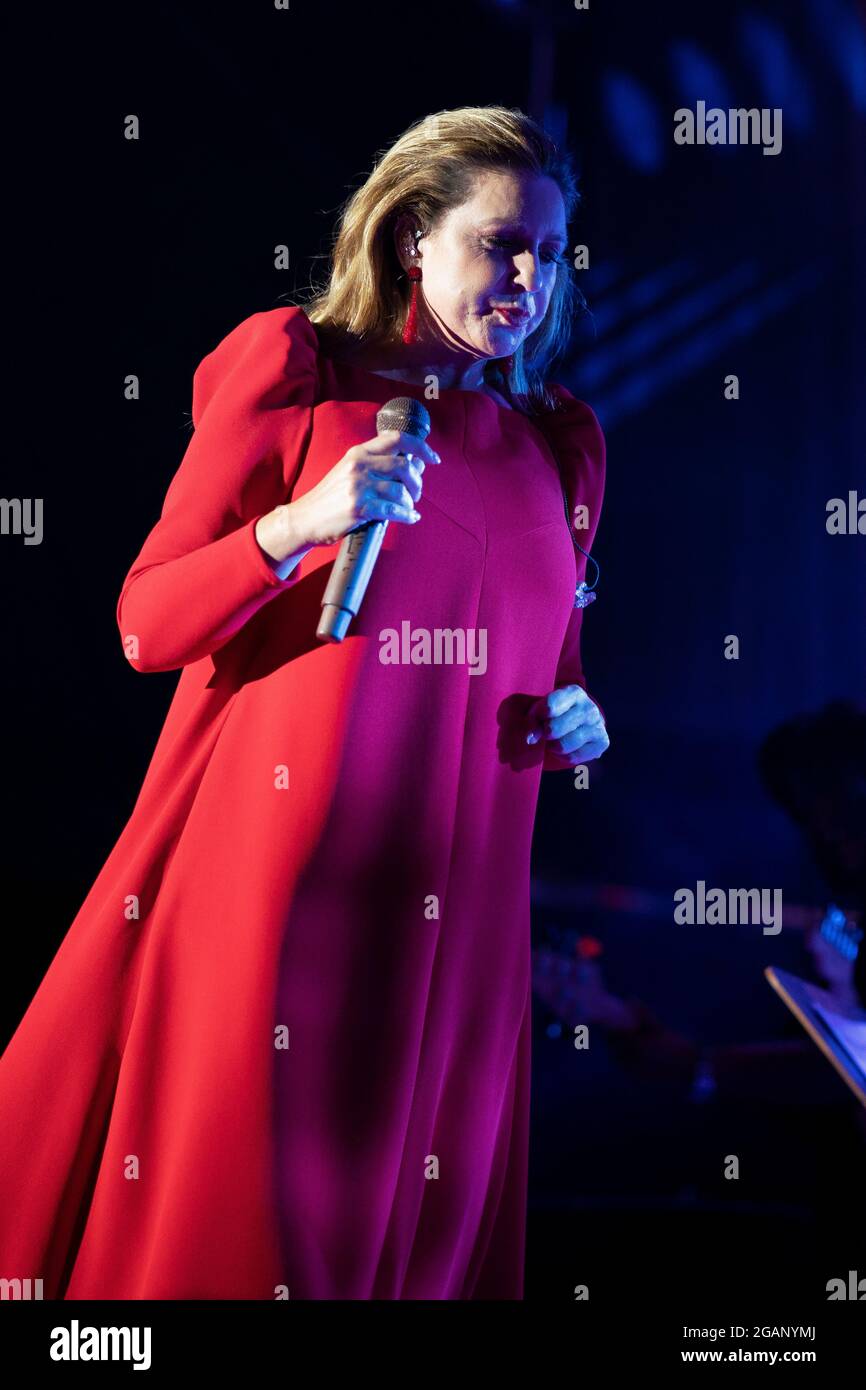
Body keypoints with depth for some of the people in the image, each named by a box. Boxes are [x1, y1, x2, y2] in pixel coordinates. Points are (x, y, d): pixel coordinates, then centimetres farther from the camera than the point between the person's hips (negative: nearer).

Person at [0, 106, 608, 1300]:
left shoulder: (561, 445, 14)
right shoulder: (296, 369, 0)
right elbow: (148, 625, -4)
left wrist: (574, 724, 3)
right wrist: (300, 526, -18)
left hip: (451, 918, 5)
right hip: (270, 878, -4)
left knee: (409, 1227, 9)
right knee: (209, 1211, -1)